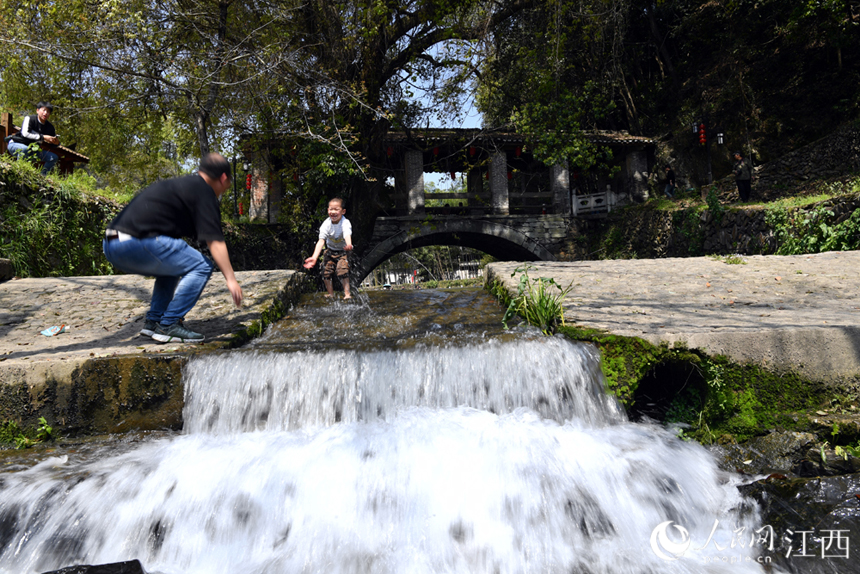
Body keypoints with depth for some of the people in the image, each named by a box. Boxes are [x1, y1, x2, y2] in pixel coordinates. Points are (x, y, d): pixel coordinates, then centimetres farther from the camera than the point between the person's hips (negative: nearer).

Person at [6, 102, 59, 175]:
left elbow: (53, 142, 9)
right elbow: (25, 133, -30)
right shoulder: (29, 119, -15)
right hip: (15, 145, -5)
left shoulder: (50, 127, -1)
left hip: (33, 149, 6)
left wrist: (56, 142, -18)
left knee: (54, 157, -8)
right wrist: (43, 137, -35)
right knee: (24, 149, -41)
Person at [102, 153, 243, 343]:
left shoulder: (177, 184, 28)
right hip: (136, 243, -10)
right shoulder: (204, 191, 0)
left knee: (172, 264, 29)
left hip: (111, 245, 10)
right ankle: (168, 326, -5)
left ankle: (153, 321, 23)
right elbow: (215, 241, -11)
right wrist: (231, 279, -11)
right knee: (201, 267, -5)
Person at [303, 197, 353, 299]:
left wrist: (349, 245, -71)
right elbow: (321, 241, -27)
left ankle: (347, 293, -10)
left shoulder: (345, 223, -26)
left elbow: (347, 235, -46)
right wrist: (314, 257, -41)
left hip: (343, 251, -3)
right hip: (330, 250, 4)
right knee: (326, 271, -3)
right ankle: (331, 293, 16)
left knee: (343, 271, -21)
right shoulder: (326, 224, -18)